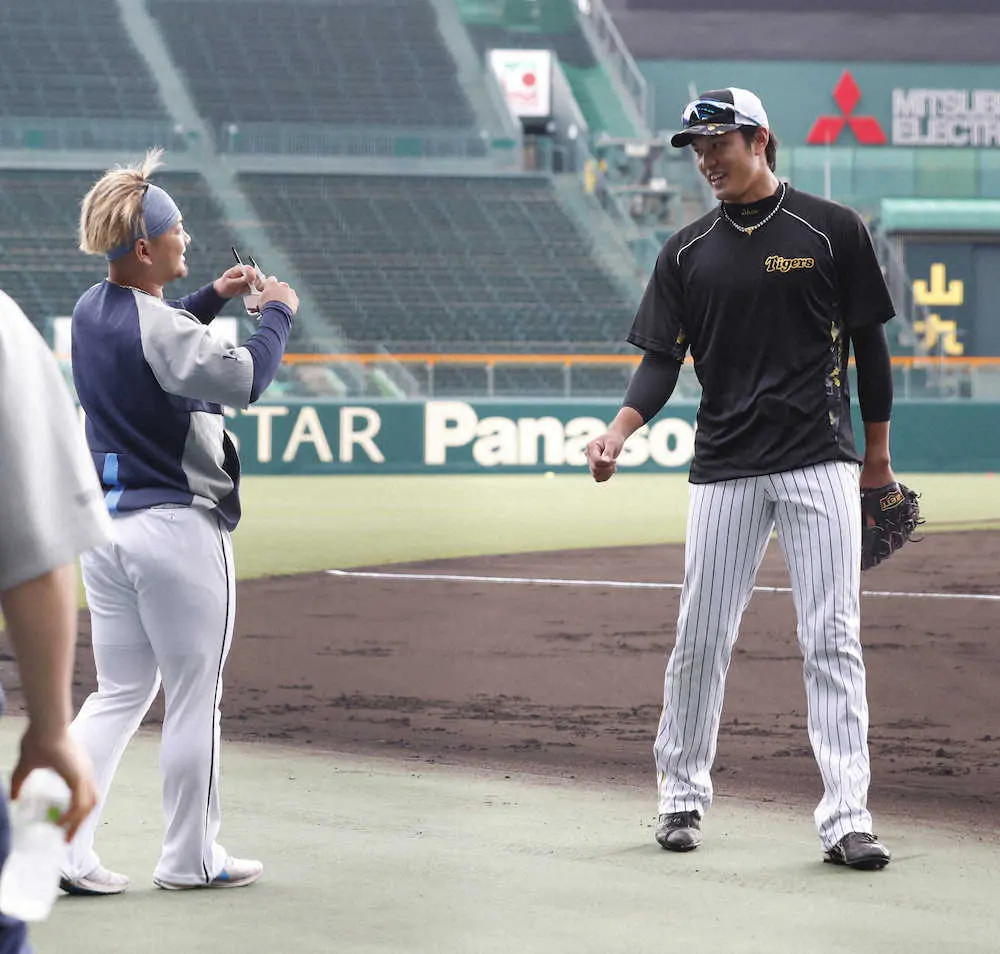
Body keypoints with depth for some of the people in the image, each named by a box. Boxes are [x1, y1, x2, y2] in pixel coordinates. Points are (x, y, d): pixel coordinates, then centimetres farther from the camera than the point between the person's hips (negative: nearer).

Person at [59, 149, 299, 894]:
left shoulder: (92, 312, 9)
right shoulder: (160, 326, -18)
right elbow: (245, 379, -26)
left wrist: (212, 299, 23)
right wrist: (278, 312, -11)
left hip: (106, 528, 8)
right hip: (179, 530, -8)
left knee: (119, 694, 13)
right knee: (194, 700, 4)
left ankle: (66, 846, 2)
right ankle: (191, 859, 12)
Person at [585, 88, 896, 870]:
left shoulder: (832, 231, 1)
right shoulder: (687, 253, 9)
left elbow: (868, 341, 6)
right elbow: (662, 358, 4)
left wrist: (878, 455, 9)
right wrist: (622, 429, -15)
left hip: (820, 463, -3)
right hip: (724, 470, 3)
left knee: (832, 641, -6)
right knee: (701, 639, 4)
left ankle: (848, 818, -8)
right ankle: (682, 795, 20)